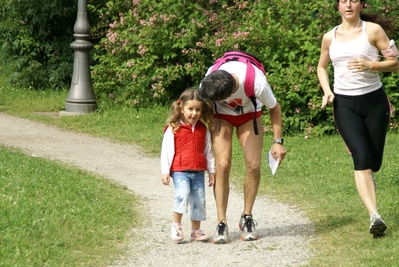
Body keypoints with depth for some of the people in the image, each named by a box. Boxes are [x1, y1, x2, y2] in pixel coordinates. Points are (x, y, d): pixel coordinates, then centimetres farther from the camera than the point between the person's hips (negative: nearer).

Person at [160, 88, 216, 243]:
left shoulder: (203, 129, 10)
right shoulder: (173, 129, -3)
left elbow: (208, 151, 17)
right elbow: (166, 151, -2)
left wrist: (212, 171, 16)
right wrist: (165, 171, -6)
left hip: (198, 171, 5)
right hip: (180, 170, -4)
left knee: (199, 201, 5)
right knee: (182, 195, -24)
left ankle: (196, 231, 17)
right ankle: (176, 225, -9)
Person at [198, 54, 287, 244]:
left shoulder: (257, 84, -39)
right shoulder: (207, 84, -35)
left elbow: (274, 108, -17)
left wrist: (278, 141, -13)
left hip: (249, 114, 0)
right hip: (221, 116, 0)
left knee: (254, 165, -11)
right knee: (223, 165, -16)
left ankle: (247, 218, 9)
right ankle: (222, 224, -11)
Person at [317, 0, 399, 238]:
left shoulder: (373, 30, -2)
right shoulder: (330, 37, 7)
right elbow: (322, 67, 23)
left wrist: (370, 65, -20)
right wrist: (327, 91, 4)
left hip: (374, 101, 0)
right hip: (344, 104, 0)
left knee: (374, 162, 7)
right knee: (361, 157, -19)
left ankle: (367, 180, 46)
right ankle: (375, 216, -27)